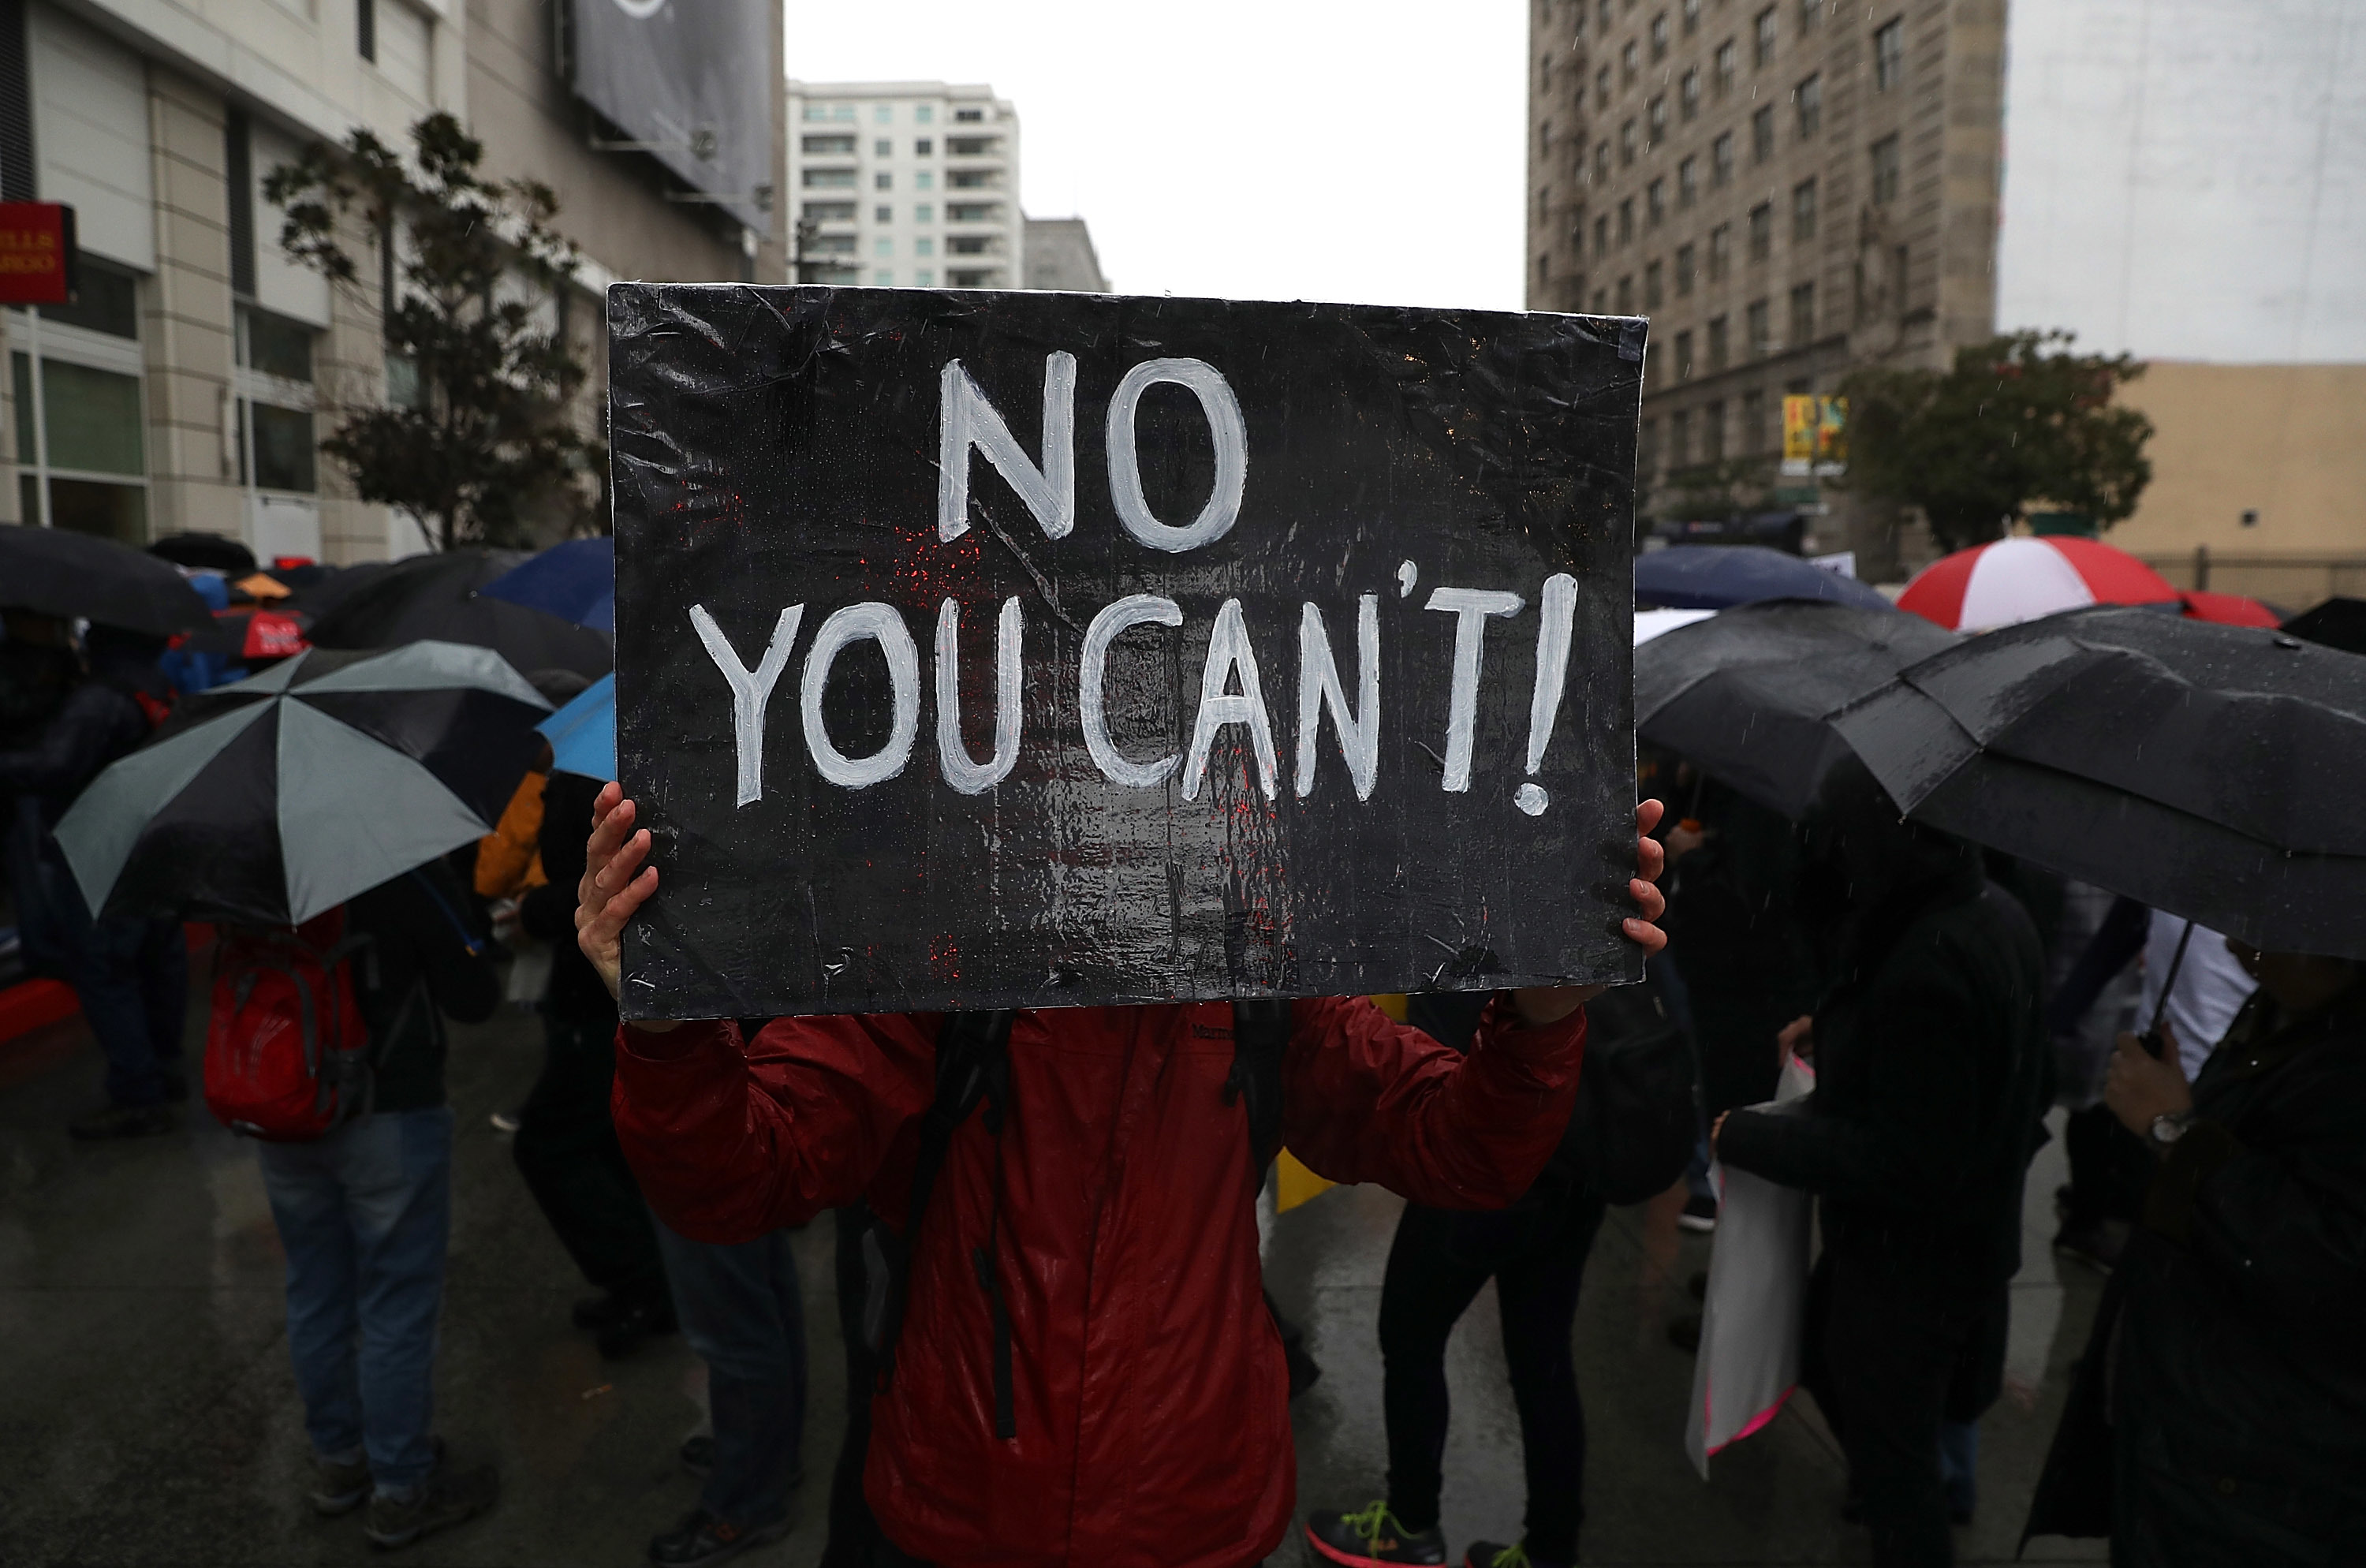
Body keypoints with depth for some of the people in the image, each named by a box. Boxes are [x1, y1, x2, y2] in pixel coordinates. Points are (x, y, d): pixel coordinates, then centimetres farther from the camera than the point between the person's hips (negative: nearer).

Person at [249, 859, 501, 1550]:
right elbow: (474, 1000, -15)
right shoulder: (408, 868, -20)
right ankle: (400, 1491, 20)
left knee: (315, 1296, 20)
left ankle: (337, 1462, 37)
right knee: (396, 1309, 7)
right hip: (388, 1118, -6)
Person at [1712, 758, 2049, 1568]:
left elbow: (1899, 1164, -30)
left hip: (1909, 1258, -10)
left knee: (1890, 1446, 12)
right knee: (1825, 1349, 30)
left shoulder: (1925, 968, -34)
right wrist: (1836, 1027, 8)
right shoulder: (1992, 912, -3)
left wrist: (1747, 1136, -21)